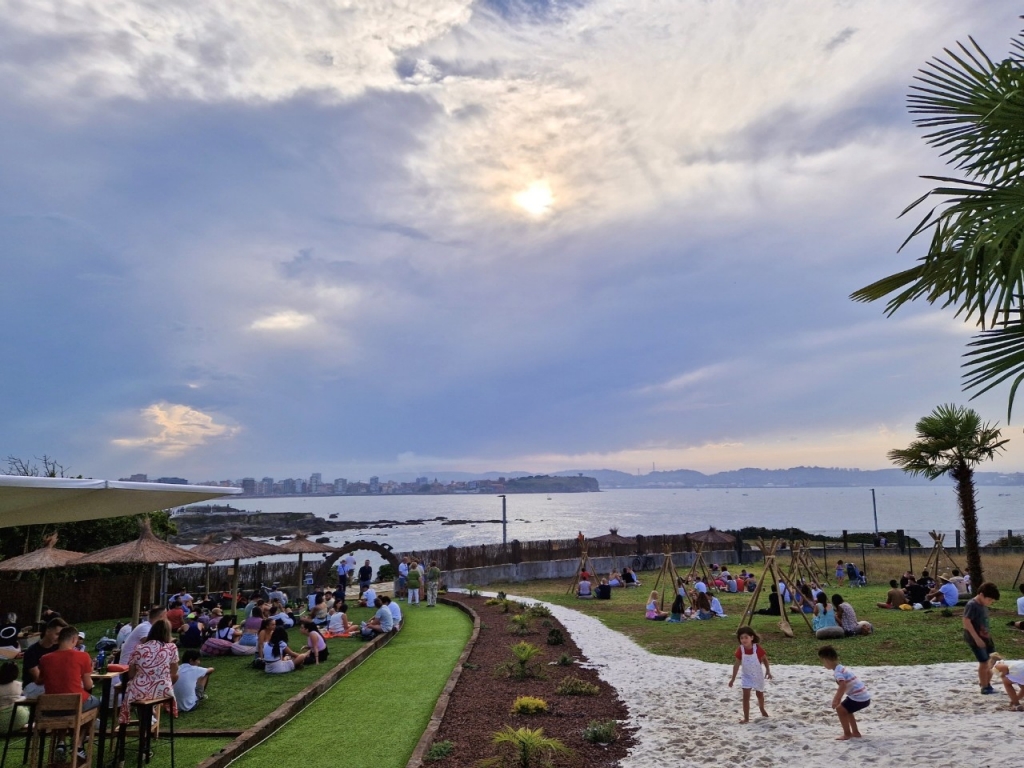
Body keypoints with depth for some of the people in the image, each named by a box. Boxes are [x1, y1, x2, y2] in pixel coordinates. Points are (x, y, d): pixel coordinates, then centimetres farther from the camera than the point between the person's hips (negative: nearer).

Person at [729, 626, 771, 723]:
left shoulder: (758, 648, -24)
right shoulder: (740, 650, -19)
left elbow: (765, 659, -4)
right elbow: (737, 664, -10)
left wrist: (768, 671, -6)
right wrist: (733, 679, -7)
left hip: (758, 676, 0)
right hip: (746, 677, 0)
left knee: (760, 694, 23)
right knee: (746, 697, -9)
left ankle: (762, 710, 52)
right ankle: (746, 718, 0)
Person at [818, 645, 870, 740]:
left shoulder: (837, 671, -16)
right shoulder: (841, 668, 14)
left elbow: (843, 686, -31)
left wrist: (837, 701, -22)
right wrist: (836, 699, 23)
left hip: (859, 698, -10)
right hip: (865, 697, 10)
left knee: (840, 709, 0)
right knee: (846, 710, 26)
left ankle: (847, 734, 8)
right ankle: (855, 732, 30)